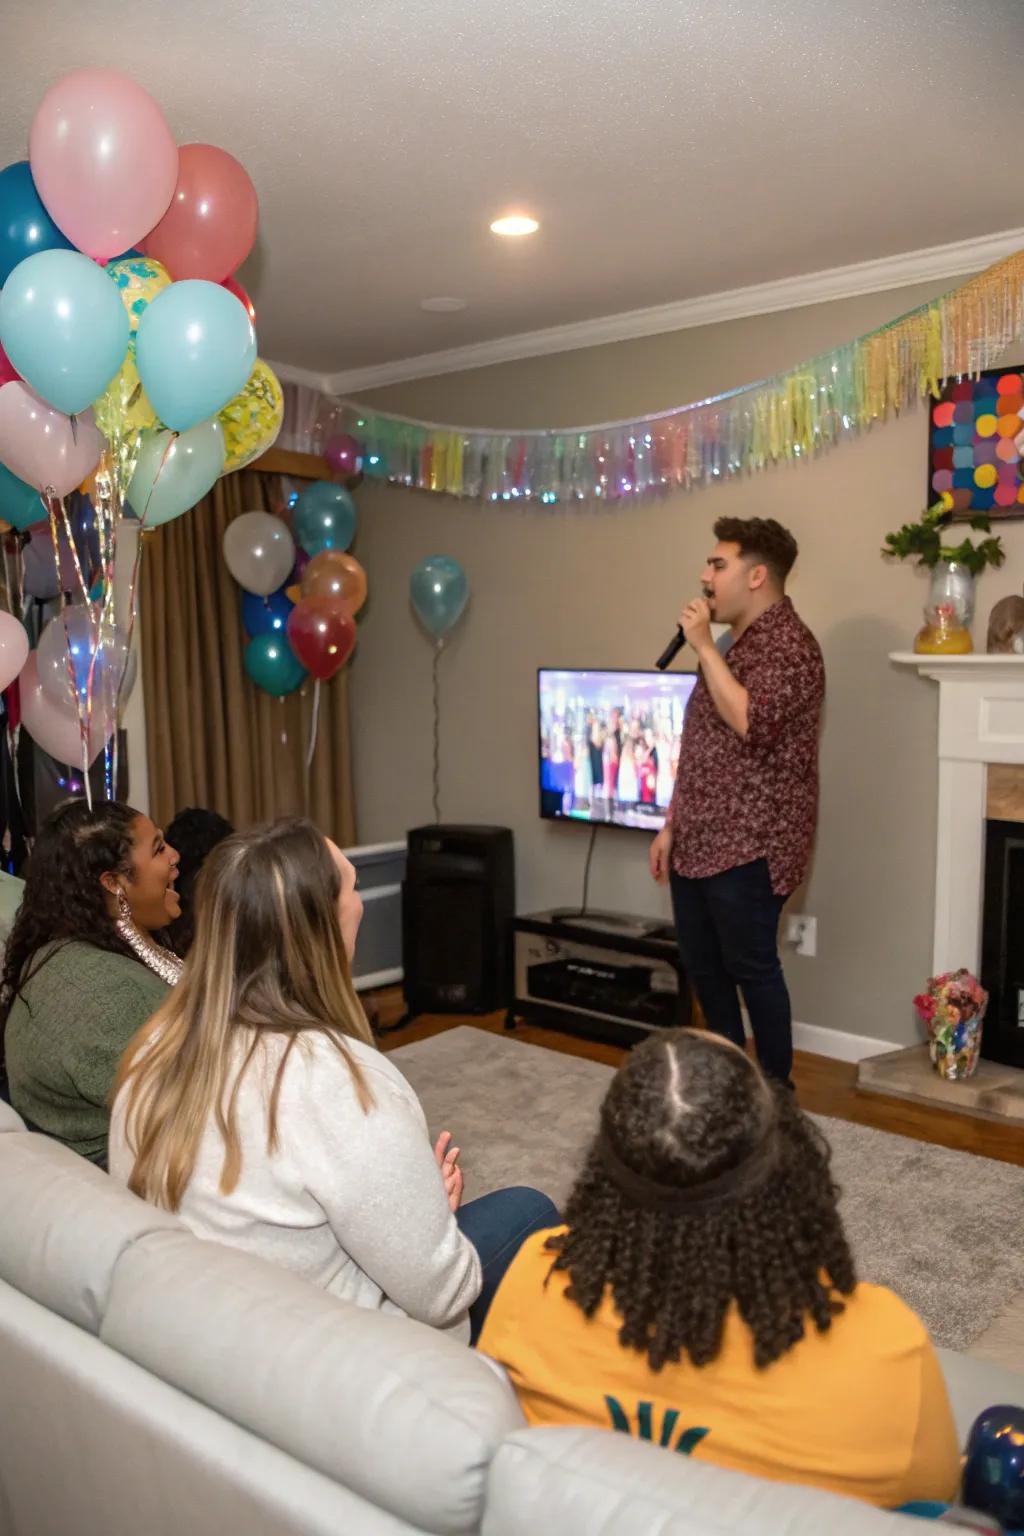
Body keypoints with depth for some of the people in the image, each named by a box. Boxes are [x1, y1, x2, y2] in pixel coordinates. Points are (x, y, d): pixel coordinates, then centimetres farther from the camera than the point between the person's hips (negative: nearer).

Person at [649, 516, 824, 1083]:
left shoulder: (789, 644, -13)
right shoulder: (733, 645, 16)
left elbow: (751, 724, -28)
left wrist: (703, 646, -20)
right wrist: (672, 825, 17)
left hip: (748, 847, -9)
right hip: (699, 843, 9)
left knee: (752, 969, 0)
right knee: (703, 968, 16)